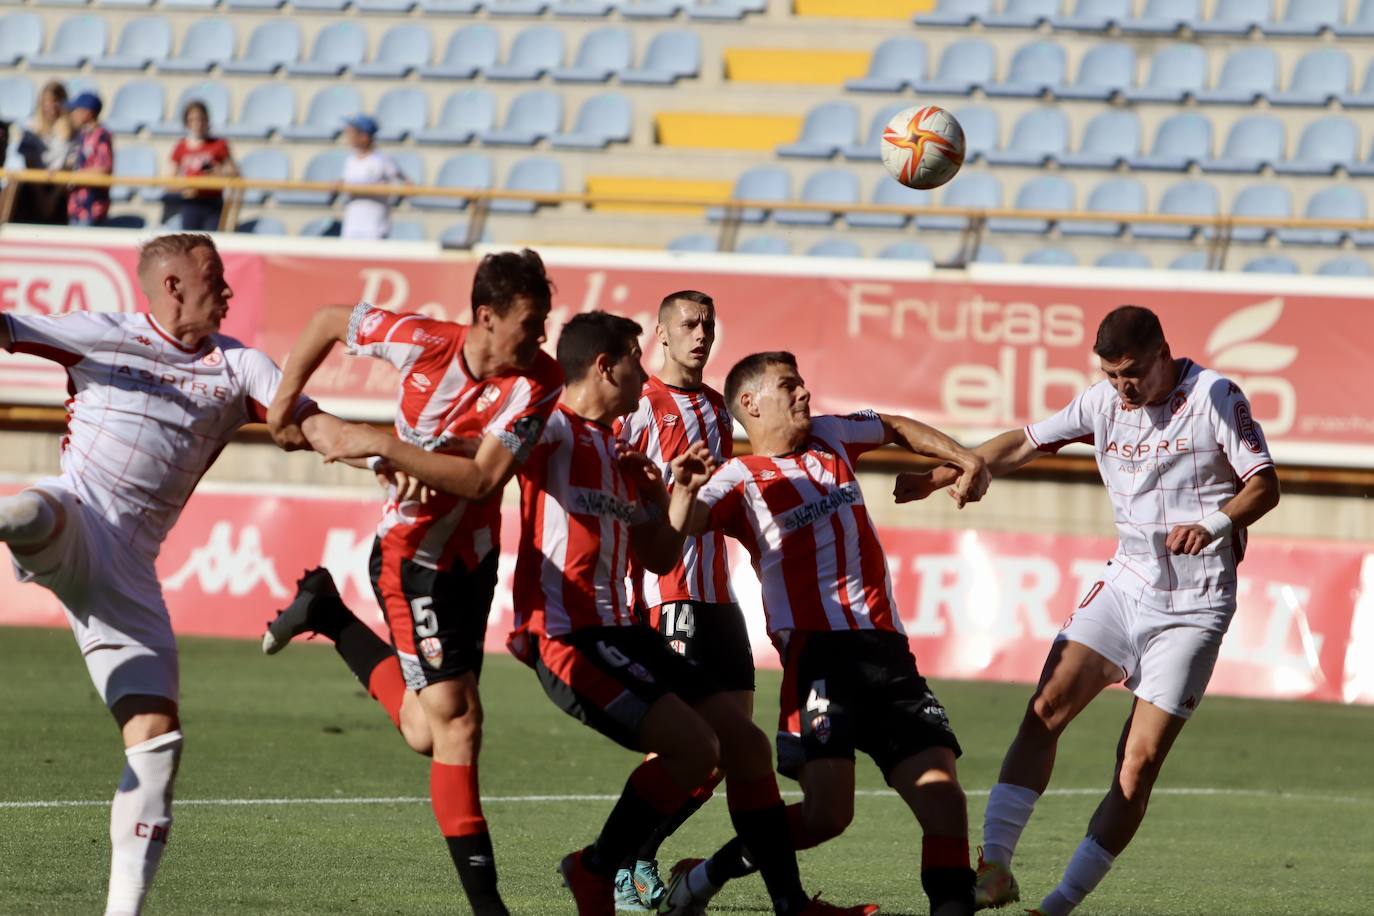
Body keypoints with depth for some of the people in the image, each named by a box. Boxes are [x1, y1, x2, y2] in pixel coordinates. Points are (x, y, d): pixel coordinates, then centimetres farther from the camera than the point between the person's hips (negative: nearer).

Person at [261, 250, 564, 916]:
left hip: (475, 555, 4)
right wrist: (287, 396, 0)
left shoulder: (538, 381, -15)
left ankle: (328, 613, 33)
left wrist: (385, 447, -26)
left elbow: (481, 479, -22)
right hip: (412, 554, -4)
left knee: (424, 733, 14)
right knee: (456, 719, -12)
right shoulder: (421, 342, -18)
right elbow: (330, 320, 0)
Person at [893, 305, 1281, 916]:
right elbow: (1026, 444, 15)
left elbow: (1264, 486, -9)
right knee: (1045, 711, -12)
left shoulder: (1215, 398, -9)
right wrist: (942, 476, 13)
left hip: (1194, 607, -5)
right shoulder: (1103, 403, 5)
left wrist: (1216, 523, -27)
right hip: (1125, 583, 5)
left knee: (1141, 761, -10)